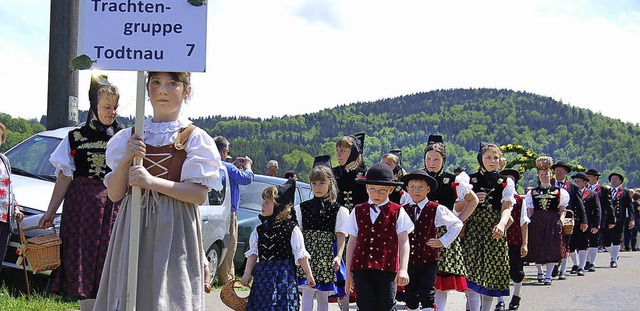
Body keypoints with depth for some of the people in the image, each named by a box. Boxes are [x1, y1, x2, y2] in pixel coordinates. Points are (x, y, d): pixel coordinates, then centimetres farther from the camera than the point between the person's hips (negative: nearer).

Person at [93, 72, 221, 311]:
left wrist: (152, 182, -16)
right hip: (132, 227, 3)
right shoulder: (129, 137, 11)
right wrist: (126, 160, -10)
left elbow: (200, 194, -9)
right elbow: (114, 194, 7)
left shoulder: (194, 138, 1)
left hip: (174, 230, -3)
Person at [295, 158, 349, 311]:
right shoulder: (302, 208, 8)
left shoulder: (338, 210, 3)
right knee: (307, 293, -9)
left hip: (328, 256, 0)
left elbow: (340, 235, -1)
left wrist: (338, 256, -13)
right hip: (307, 254, 0)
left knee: (323, 296, 7)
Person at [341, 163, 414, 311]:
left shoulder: (397, 212, 5)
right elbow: (352, 242, 13)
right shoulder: (358, 211, 12)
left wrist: (403, 269, -13)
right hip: (361, 269, 2)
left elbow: (404, 242, -1)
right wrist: (348, 273, 12)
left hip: (387, 268, -2)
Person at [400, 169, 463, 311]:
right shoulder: (403, 210, 6)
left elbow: (457, 224, 1)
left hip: (428, 261, -4)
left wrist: (443, 242, -4)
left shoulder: (436, 210, -4)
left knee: (426, 294, -9)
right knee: (410, 295, 11)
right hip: (408, 260, 4)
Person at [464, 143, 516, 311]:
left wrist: (502, 224, -26)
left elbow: (507, 207, -7)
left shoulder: (506, 183, 8)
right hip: (473, 228, -1)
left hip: (495, 232, 1)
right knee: (472, 272, -13)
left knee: (491, 274, 5)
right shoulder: (469, 180, 9)